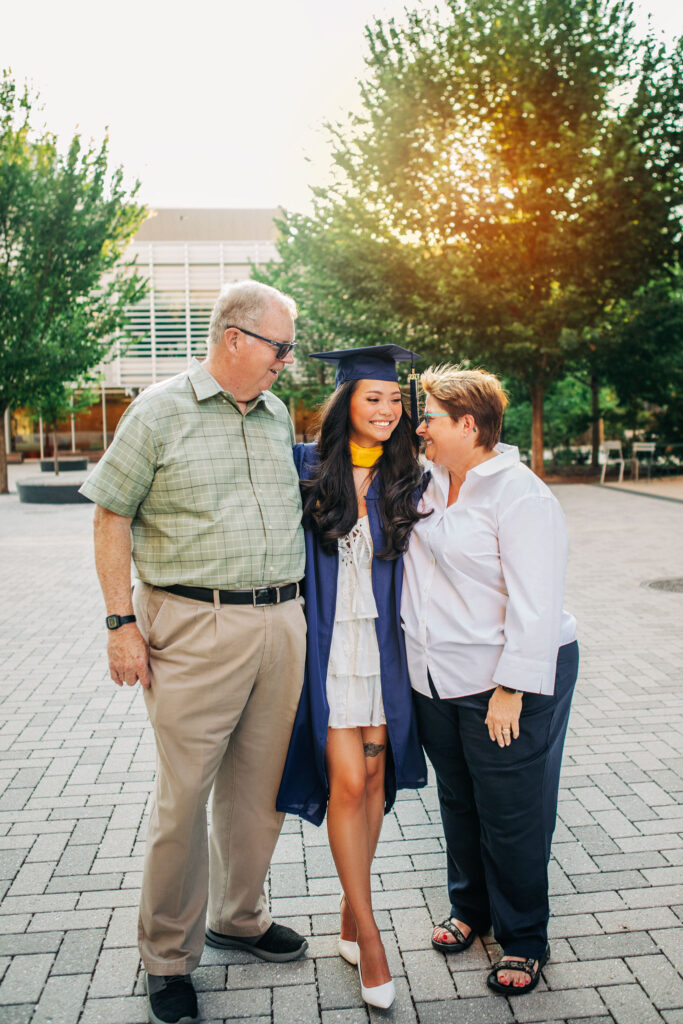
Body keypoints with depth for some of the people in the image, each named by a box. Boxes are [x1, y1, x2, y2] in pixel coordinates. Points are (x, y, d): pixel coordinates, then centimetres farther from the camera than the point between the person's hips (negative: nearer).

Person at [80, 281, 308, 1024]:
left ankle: (239, 916, 37)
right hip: (195, 629, -5)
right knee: (183, 795, 2)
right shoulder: (159, 411, -4)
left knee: (260, 786, 15)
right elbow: (112, 519, -3)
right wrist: (122, 623, -9)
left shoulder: (279, 416, 12)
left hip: (281, 623, 6)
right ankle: (167, 956, 22)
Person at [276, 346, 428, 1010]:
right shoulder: (306, 466, -4)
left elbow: (412, 564, 11)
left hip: (381, 645, 3)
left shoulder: (405, 479, 3)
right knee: (347, 781, -5)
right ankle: (367, 932, 12)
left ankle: (351, 913, 27)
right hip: (325, 644, -3)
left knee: (373, 777, 8)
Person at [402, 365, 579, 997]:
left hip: (504, 683, -7)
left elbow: (536, 608, -20)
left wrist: (511, 691, -21)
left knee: (511, 816, 5)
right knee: (458, 802, 19)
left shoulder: (521, 498, -17)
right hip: (438, 682, 7)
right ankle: (469, 909, 40)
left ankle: (523, 941, 26)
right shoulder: (431, 485, 6)